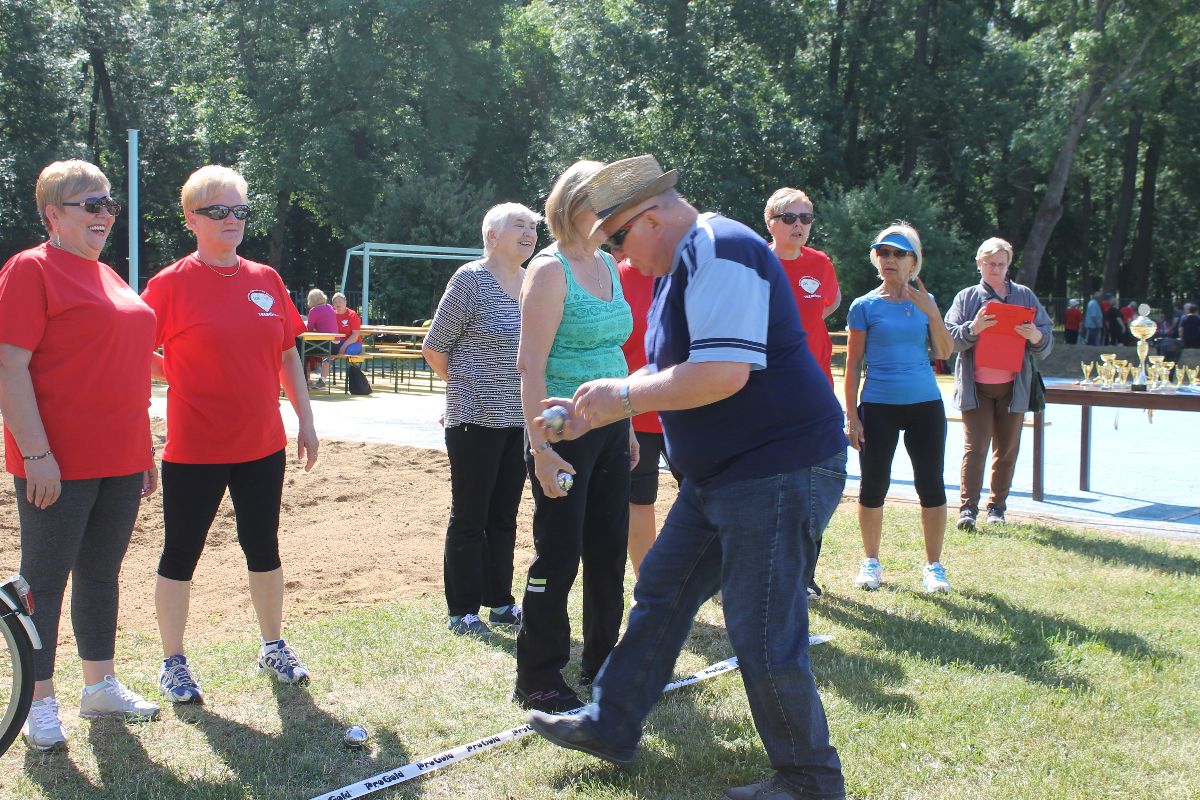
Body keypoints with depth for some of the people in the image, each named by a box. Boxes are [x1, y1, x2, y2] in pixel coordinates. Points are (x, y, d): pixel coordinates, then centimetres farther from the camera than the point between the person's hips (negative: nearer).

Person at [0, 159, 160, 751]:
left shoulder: (107, 276, 16)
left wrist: (143, 450, 19)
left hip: (120, 460, 8)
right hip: (57, 463, -8)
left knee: (102, 573, 15)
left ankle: (100, 685, 27)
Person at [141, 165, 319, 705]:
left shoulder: (266, 280, 5)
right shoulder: (171, 284, -8)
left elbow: (288, 354, 12)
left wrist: (305, 420, 10)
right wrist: (183, 374, -13)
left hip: (262, 445, 5)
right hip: (194, 450, -4)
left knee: (263, 548, 15)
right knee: (181, 554, 6)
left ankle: (273, 649, 31)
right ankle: (173, 664, 19)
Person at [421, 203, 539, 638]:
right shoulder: (471, 280, -10)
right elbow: (433, 348, -6)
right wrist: (469, 388, 4)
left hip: (519, 418, 6)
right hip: (475, 420, -6)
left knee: (504, 515, 14)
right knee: (469, 516, 2)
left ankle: (500, 601, 24)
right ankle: (462, 611, 11)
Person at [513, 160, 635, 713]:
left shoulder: (608, 265, 12)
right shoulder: (550, 269, -12)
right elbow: (532, 365, -17)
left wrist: (628, 429, 19)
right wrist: (540, 447, -21)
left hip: (610, 428, 8)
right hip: (566, 431, -8)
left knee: (609, 548, 14)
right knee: (558, 555, -1)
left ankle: (601, 662, 29)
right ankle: (537, 681, 11)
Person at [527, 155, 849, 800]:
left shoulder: (721, 254, -19)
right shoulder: (680, 267, 14)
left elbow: (722, 374, -28)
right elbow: (667, 372, 21)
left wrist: (623, 396, -17)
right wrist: (593, 412, 12)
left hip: (778, 472, -11)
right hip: (720, 476, 11)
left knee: (762, 636, -5)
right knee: (660, 594, 17)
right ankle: (611, 726, 31)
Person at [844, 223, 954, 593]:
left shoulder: (925, 302, 7)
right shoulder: (865, 306, 0)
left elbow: (944, 352, -1)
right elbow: (853, 364, 0)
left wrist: (932, 313, -15)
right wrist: (851, 416, -4)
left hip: (925, 405, 2)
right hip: (878, 406, -2)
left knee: (931, 485, 3)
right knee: (873, 485, 3)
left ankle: (934, 565, 14)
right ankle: (871, 561, 19)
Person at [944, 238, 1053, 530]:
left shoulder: (1024, 295, 10)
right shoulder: (967, 297, 7)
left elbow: (1047, 339, 7)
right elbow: (950, 337, -3)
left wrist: (1036, 337, -16)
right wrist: (973, 328, -21)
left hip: (1013, 386, 2)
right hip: (976, 386, -2)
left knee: (1007, 449, 6)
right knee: (975, 447, -7)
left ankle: (997, 506, 16)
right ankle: (968, 507, -8)